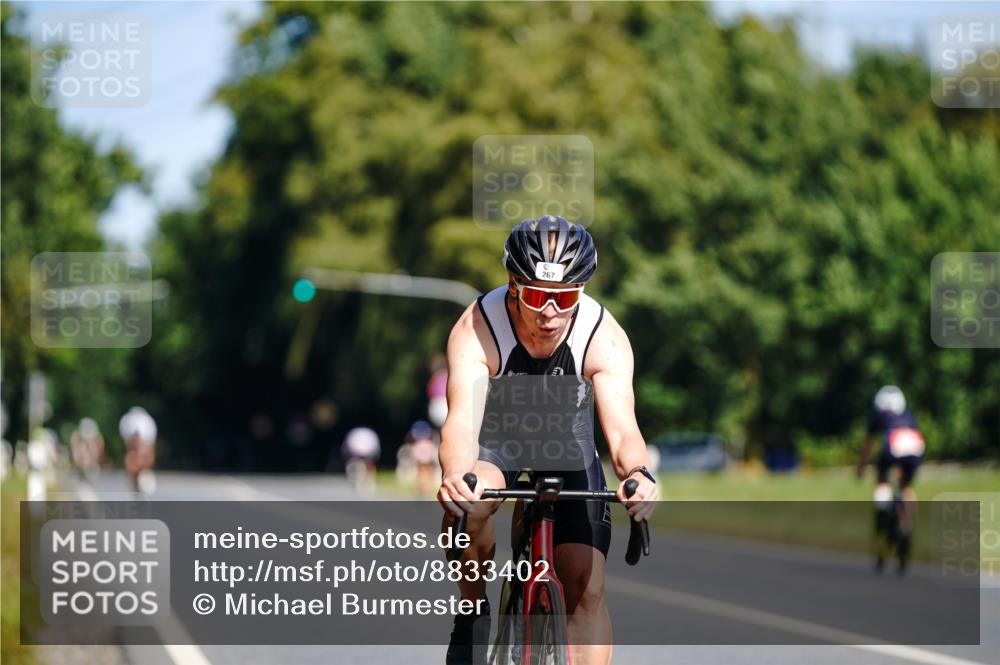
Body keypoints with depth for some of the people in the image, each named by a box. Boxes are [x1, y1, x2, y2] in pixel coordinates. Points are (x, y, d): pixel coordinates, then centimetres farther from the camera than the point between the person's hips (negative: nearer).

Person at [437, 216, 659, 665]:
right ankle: (473, 613, -12)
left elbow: (621, 427, -37)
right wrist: (455, 475, -65)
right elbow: (462, 419, -43)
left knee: (587, 589, -11)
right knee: (468, 503, -36)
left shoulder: (604, 337, -28)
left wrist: (638, 475, -60)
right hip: (493, 440, -1)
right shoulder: (476, 330, -32)